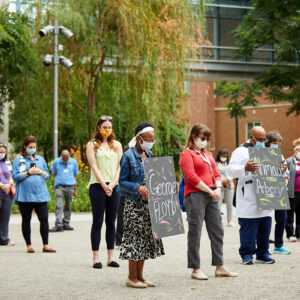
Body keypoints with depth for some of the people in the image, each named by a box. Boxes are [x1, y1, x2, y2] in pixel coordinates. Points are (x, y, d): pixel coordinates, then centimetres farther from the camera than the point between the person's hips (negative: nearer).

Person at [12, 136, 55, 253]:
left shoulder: (40, 159, 16)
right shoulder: (19, 159, 3)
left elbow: (47, 175, 19)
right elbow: (15, 176, -4)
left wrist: (41, 172, -2)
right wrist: (28, 172, -12)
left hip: (40, 194, 3)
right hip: (24, 195, -3)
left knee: (44, 219, -4)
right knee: (26, 220, 5)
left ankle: (45, 245, 3)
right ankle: (29, 245, 13)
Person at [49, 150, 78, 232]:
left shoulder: (73, 162, 9)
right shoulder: (56, 162, 4)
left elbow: (75, 176, 14)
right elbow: (54, 174, 14)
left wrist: (75, 190, 15)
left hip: (70, 186, 2)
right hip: (59, 186, -2)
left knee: (68, 206, 7)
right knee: (59, 206, -11)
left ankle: (66, 224, 15)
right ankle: (58, 225, -14)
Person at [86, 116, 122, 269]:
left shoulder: (117, 145, 15)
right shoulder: (92, 145, 5)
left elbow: (119, 166, 7)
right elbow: (94, 167, -4)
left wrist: (113, 184, -8)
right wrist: (104, 185, -14)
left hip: (114, 187, 3)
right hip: (98, 186, -3)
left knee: (111, 222, 5)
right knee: (97, 222, -3)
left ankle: (110, 257, 8)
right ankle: (96, 258, -1)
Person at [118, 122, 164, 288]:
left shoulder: (149, 155, 12)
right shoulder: (128, 156, -9)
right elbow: (122, 182, -11)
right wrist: (137, 187, -27)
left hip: (148, 203, 7)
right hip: (134, 204, -7)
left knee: (146, 238, 8)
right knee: (135, 237, -6)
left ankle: (139, 276, 16)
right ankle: (132, 277, 3)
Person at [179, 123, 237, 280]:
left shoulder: (208, 154, 21)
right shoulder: (187, 154, -4)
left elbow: (216, 174, 19)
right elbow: (191, 177, -13)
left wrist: (218, 188, -2)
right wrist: (210, 191, -13)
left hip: (211, 196, 8)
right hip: (195, 196, -8)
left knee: (217, 230, 7)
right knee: (195, 232, -3)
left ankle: (220, 267, 14)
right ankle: (196, 269, 2)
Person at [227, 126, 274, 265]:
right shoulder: (241, 151, 1)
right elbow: (230, 170, -9)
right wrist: (245, 168, -26)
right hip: (248, 198, -6)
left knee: (265, 225, 5)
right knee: (248, 226, -6)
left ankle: (262, 253, 13)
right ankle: (247, 254, 2)